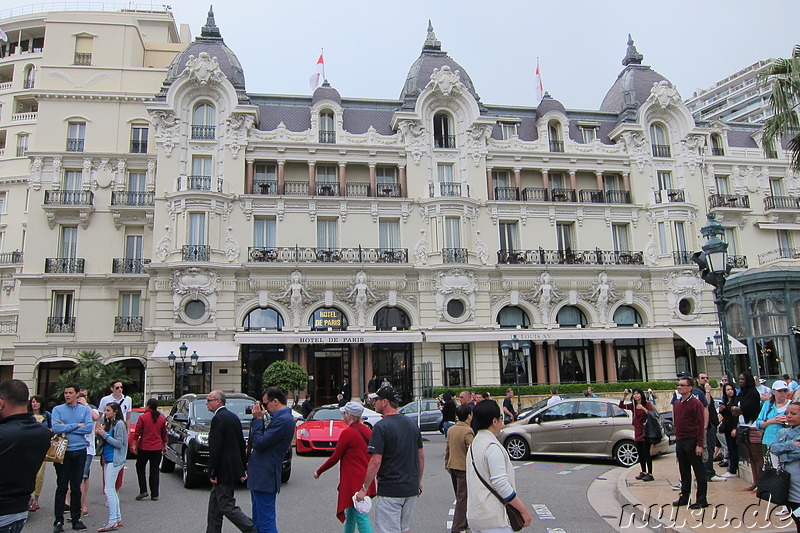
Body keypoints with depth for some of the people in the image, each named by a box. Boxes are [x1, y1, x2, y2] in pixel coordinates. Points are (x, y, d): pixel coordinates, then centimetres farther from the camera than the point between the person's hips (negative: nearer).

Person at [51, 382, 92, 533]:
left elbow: (89, 428, -8)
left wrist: (66, 427, -11)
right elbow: (56, 428, -14)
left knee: (76, 487, 9)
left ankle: (76, 519, 18)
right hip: (63, 451, -2)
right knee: (62, 487, 0)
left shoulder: (85, 409, 5)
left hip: (80, 451, 2)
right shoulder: (57, 409, 1)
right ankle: (58, 521, 7)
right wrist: (76, 425, -10)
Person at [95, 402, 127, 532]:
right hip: (108, 460, 9)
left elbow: (119, 443, -16)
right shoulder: (108, 424, 16)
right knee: (112, 490, 12)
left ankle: (113, 522, -8)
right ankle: (118, 519, 20)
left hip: (114, 460, -9)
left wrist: (105, 435, -16)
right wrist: (100, 434, 3)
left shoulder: (119, 424, -11)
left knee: (109, 490, -10)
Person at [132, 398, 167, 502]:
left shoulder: (142, 417, -8)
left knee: (140, 468, 15)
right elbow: (164, 434, 8)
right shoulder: (162, 418, 3)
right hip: (157, 448, 3)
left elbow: (137, 433, -8)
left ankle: (143, 491, 4)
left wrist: (134, 444, 0)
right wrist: (164, 446, 17)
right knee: (154, 470, 7)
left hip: (144, 448, -3)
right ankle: (154, 495, 7)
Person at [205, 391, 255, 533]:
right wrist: (243, 468, 17)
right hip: (233, 467, 9)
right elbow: (241, 444, 14)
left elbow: (215, 449, -20)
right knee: (214, 504, 19)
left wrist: (212, 473, -15)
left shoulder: (218, 418, -17)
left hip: (224, 471, -9)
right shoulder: (233, 417, 11)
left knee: (228, 507, -3)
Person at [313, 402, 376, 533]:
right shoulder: (367, 431, 6)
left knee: (361, 518, -5)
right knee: (350, 514, 23)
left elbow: (335, 458, -10)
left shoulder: (348, 432, -16)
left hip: (354, 481, -8)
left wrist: (319, 471, 2)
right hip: (366, 480, 8)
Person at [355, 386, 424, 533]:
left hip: (389, 490, -7)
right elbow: (421, 456, 12)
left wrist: (364, 488, -10)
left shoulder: (381, 427, -15)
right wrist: (419, 482, 21)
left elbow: (376, 461, -19)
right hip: (411, 488, 7)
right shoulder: (412, 423, 6)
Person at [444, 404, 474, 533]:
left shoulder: (451, 429, 5)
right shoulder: (468, 431, -19)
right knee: (462, 498, 1)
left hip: (452, 467, 8)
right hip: (464, 467, -8)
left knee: (460, 497, 21)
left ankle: (463, 522, 33)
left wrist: (447, 464, 21)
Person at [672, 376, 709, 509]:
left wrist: (700, 444, -16)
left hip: (692, 441, -7)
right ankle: (684, 497, 21)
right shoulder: (677, 403, 13)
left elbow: (700, 424, -12)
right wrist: (677, 438, 14)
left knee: (699, 471, 1)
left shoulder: (696, 403, -9)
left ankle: (701, 500, 7)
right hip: (680, 442, 7)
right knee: (684, 471, 13)